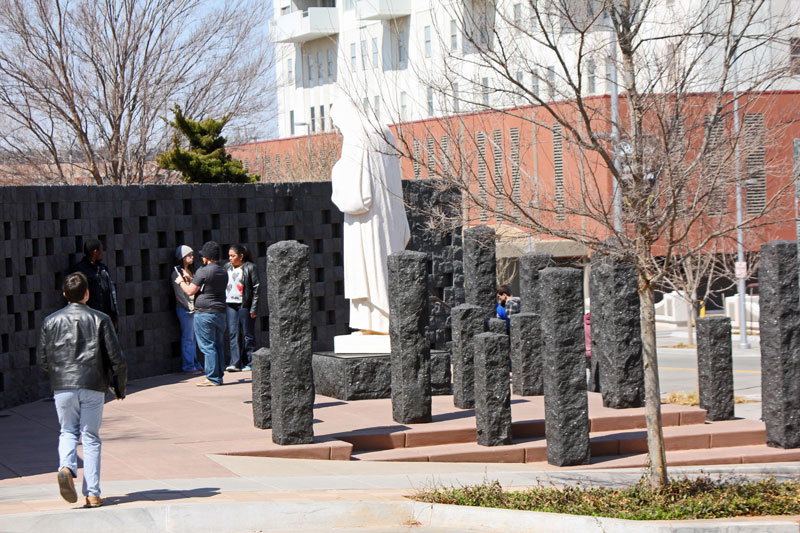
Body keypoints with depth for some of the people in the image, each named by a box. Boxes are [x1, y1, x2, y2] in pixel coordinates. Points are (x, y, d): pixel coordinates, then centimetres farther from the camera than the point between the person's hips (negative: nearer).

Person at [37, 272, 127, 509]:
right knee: (91, 437, 6)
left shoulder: (51, 321, 5)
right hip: (93, 386, -1)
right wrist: (120, 387, 11)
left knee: (68, 432, 16)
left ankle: (66, 467, -14)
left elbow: (42, 360, 8)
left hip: (62, 386, 1)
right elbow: (117, 358, -2)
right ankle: (92, 493, 3)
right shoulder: (100, 320, 0)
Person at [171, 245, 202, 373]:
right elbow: (179, 293, -11)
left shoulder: (190, 271, 17)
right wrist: (190, 306, -12)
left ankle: (195, 364, 15)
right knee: (188, 338, -6)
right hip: (184, 308, -8)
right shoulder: (177, 272, -8)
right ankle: (188, 366, -2)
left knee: (193, 338, 9)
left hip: (193, 308, 8)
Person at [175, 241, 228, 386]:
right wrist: (191, 280, 31)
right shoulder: (223, 272, 11)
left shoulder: (203, 271, -13)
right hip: (220, 313, 8)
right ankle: (219, 376, 14)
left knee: (208, 346, -5)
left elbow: (190, 291, -9)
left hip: (204, 313, -8)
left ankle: (212, 378, -6)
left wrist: (181, 282, 11)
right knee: (218, 345, 11)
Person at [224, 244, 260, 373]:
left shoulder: (250, 268, -4)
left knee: (247, 334, 2)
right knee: (233, 333, -3)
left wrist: (254, 309, -10)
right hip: (231, 304, 5)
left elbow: (256, 288, -6)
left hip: (245, 305, -5)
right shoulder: (227, 267, 12)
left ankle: (249, 362, 9)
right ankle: (235, 362, -5)